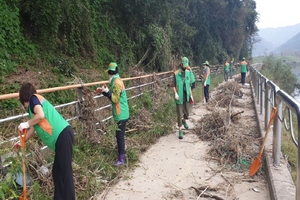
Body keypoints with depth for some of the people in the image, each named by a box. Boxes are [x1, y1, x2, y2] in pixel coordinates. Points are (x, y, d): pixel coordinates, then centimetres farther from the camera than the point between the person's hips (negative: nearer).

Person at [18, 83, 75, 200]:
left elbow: (41, 115, -18)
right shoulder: (37, 102, 26)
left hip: (63, 135, -9)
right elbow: (33, 128, 36)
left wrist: (26, 124, -1)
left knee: (65, 171, -5)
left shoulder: (33, 98, 2)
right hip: (62, 136, 9)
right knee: (57, 171, 15)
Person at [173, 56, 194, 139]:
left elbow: (189, 85, 12)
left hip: (186, 96, 4)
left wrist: (191, 95, 9)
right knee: (180, 114, 0)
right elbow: (174, 86, -6)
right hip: (179, 97, -4)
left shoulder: (188, 72, 5)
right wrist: (175, 93, -21)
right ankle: (180, 130, 11)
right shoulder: (176, 73, -9)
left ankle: (184, 121, 46)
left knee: (187, 112, 12)